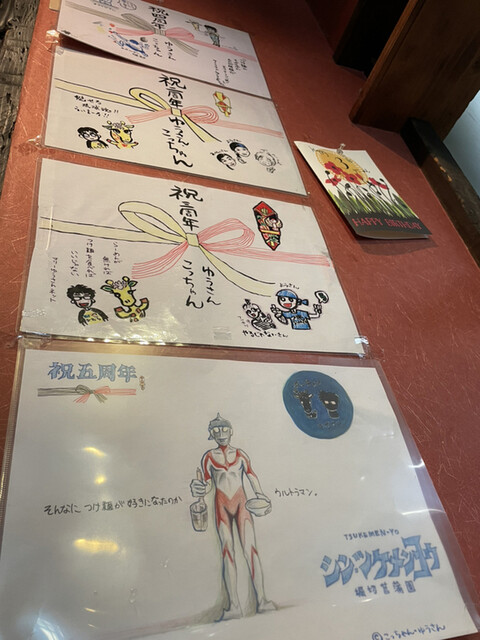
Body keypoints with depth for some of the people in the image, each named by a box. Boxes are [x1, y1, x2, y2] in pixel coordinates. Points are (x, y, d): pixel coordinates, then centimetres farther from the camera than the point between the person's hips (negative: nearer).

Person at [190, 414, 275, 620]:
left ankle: (261, 600, -5)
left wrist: (261, 495, -5)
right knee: (227, 551, -2)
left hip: (241, 503, 0)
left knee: (249, 548, -7)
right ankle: (234, 605, 0)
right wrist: (200, 491, -16)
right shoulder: (208, 458, 3)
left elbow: (252, 477, 8)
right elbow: (208, 485, 5)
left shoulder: (240, 455, 5)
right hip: (221, 506, 0)